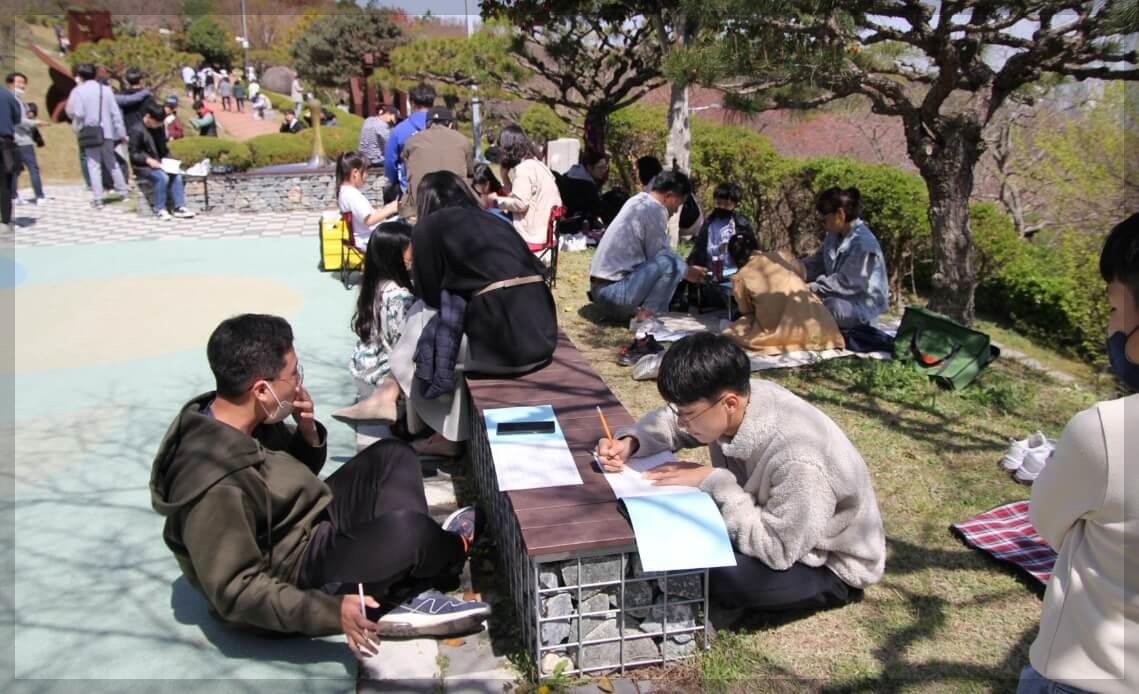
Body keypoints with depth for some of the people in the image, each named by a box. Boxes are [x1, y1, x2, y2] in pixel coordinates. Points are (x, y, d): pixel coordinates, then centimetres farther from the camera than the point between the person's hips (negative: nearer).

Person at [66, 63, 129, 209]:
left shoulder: (78, 91, -7)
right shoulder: (106, 89, 5)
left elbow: (76, 113, -13)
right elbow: (115, 112, 5)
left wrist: (78, 127, 7)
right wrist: (121, 133, 9)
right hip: (107, 132, 4)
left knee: (94, 165, -1)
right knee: (111, 163, 18)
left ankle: (98, 199, -5)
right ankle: (123, 191, 21)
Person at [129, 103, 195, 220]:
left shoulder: (159, 129, 12)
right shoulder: (137, 130, -9)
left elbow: (164, 149, 22)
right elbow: (133, 155, -10)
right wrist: (148, 160, -26)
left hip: (159, 164, 6)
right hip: (142, 166, -6)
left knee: (176, 175, -21)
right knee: (163, 177, -32)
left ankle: (178, 207, -19)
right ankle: (159, 209, -22)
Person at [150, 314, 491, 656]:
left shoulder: (250, 422, -5)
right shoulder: (216, 487, -32)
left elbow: (300, 471, 11)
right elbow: (236, 591, -29)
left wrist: (308, 431, -11)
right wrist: (330, 610, -33)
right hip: (295, 578, -10)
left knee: (393, 455, 9)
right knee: (407, 529, -30)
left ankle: (411, 597, -3)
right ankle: (453, 550, 10)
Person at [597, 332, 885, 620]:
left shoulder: (797, 458, -38)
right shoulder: (737, 401, -17)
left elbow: (776, 549, -34)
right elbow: (669, 421, 1)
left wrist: (714, 481, -30)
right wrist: (629, 442, -18)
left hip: (832, 566, -6)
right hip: (775, 520, 7)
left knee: (718, 572, -28)